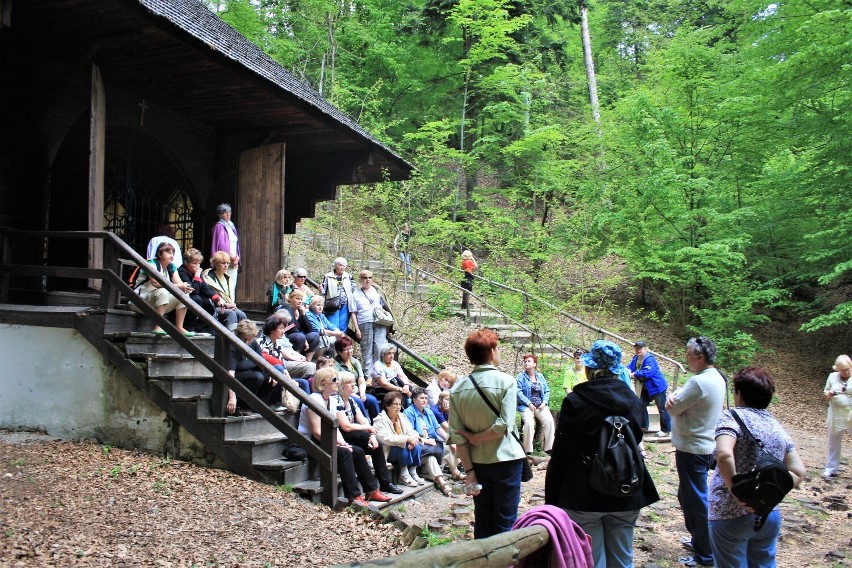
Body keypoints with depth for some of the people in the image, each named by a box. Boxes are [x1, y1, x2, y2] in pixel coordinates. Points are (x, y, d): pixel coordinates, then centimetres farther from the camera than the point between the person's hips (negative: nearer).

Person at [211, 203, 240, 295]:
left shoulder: (232, 226, 17)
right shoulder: (219, 226, -4)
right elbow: (221, 244, -11)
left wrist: (237, 257, 2)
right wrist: (231, 256, -11)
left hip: (234, 262, 7)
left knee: (232, 286, 5)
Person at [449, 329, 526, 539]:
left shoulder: (458, 388, 0)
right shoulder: (506, 382, -11)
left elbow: (456, 434, -3)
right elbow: (503, 426, -19)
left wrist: (469, 470, 0)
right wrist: (476, 438, -6)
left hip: (477, 462, 4)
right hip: (505, 460, -4)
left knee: (482, 524, 14)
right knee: (505, 524, 4)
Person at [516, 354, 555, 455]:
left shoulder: (540, 376, 17)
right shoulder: (521, 377, 3)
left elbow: (547, 391, 15)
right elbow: (518, 392, -8)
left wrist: (544, 402, -3)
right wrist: (529, 404, -15)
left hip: (540, 406, 4)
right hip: (526, 406, -4)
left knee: (549, 420, -22)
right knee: (529, 422, -30)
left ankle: (548, 448, -14)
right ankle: (528, 451, -23)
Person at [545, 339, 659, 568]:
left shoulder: (575, 401, -12)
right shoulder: (632, 400, 1)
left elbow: (560, 454, -10)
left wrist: (552, 498, -2)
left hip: (584, 496, -4)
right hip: (626, 496, 4)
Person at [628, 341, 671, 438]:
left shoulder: (650, 359, -25)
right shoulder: (635, 358, 2)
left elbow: (647, 372, -33)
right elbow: (629, 367, 1)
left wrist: (635, 374, -28)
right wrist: (628, 371, -23)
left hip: (657, 387, -9)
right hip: (646, 388, 9)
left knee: (662, 408, 0)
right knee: (642, 405, 15)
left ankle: (666, 430, 8)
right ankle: (644, 425, 30)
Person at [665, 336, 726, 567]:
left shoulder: (699, 382, -24)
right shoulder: (716, 378, 9)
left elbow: (673, 408, -18)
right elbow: (674, 406, 9)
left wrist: (674, 396, 0)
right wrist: (675, 399, -12)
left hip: (692, 450, -10)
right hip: (705, 446, 10)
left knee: (696, 501, 0)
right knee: (688, 496, 22)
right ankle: (699, 540, 35)